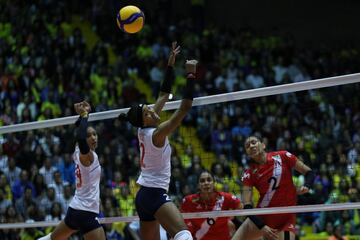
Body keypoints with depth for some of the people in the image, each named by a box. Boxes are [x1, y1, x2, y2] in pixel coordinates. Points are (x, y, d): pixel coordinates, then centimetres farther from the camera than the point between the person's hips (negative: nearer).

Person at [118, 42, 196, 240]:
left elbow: (163, 96, 13)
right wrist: (190, 75, -20)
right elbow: (184, 109, -21)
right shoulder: (156, 134, -16)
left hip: (143, 195, 10)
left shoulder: (143, 131, 6)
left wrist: (170, 65, 13)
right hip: (155, 195, -10)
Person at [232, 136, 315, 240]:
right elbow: (247, 206, -11)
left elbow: (309, 173, 0)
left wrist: (306, 187, -21)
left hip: (285, 220, -2)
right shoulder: (249, 174, -4)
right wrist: (262, 226, -24)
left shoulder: (282, 157, -6)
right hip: (260, 219, 2)